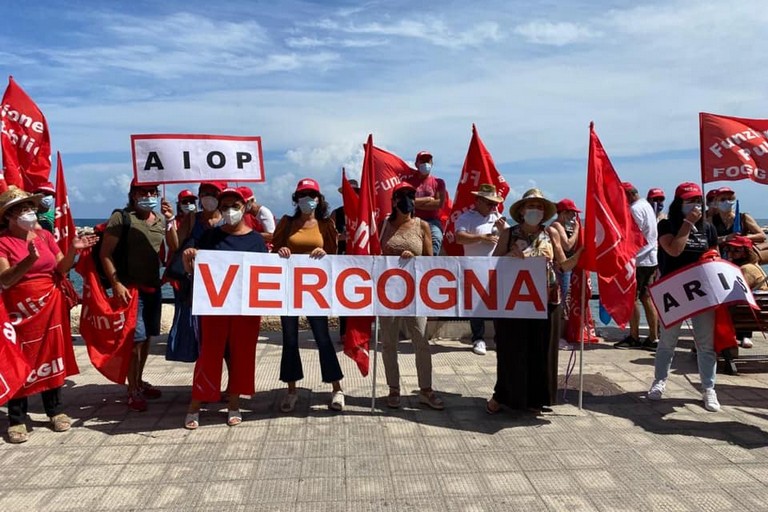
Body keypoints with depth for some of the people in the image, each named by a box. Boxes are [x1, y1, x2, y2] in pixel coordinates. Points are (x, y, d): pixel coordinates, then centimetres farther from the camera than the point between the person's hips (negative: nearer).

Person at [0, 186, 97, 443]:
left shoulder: (45, 235, 5)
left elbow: (61, 268, 7)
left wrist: (73, 250, -11)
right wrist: (29, 261, -32)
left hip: (50, 307, 4)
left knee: (52, 357, 10)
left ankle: (55, 410, 21)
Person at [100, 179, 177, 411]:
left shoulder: (161, 220, 10)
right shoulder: (121, 217, -7)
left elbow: (175, 249, 5)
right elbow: (105, 253, -10)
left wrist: (170, 221, -4)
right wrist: (116, 283, -17)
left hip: (153, 287, 6)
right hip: (130, 287, -6)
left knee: (147, 337, 13)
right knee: (135, 338, -5)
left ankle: (139, 381, 29)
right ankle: (132, 391, 6)